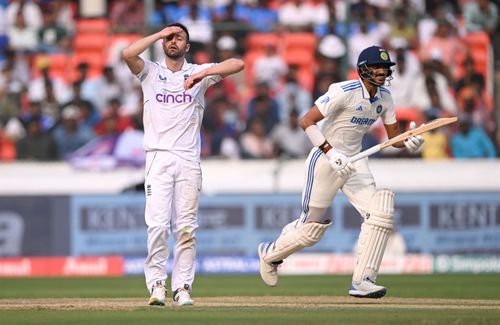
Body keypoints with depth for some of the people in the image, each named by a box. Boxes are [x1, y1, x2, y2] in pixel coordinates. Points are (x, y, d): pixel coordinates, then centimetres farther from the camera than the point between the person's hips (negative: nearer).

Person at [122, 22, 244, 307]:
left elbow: (238, 65, -3)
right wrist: (160, 34, -2)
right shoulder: (150, 72, 10)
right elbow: (128, 54, -10)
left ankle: (183, 287, 2)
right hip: (158, 158, -1)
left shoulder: (199, 73, 11)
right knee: (158, 224, -10)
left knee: (186, 227, -1)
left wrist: (203, 73, -14)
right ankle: (157, 285, -6)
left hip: (189, 161, 1)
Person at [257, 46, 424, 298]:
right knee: (312, 227, 1)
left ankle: (362, 282, -11)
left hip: (355, 162, 7)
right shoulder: (344, 92, -21)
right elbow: (306, 121, -24)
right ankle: (269, 253, 31)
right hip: (325, 160, -7)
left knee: (380, 213, -13)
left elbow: (394, 138, 6)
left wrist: (411, 143, -18)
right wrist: (331, 153, -31)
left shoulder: (384, 98, 2)